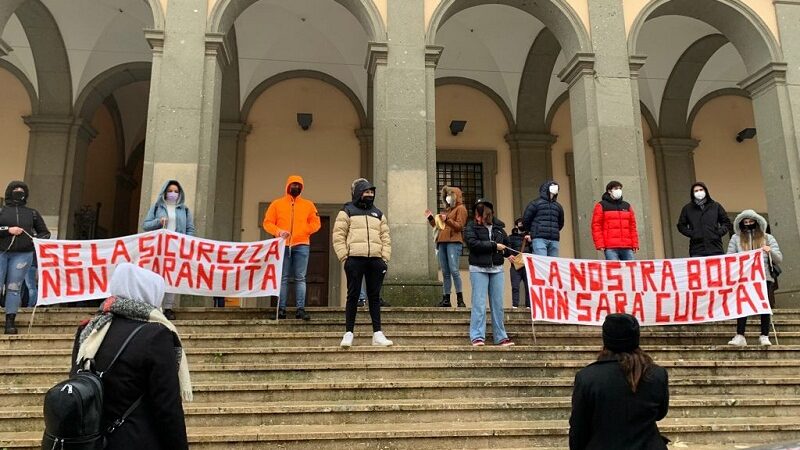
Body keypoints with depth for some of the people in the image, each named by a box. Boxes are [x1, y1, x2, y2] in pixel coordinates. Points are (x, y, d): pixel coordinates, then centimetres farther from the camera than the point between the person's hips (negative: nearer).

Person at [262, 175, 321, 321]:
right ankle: (281, 308, 2)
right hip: (283, 245, 0)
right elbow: (267, 223, 8)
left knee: (300, 278, -2)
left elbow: (316, 223, 11)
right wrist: (278, 231, -11)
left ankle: (300, 309, -3)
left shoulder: (308, 205, 14)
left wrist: (304, 231, -5)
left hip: (302, 245, 0)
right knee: (283, 278, 0)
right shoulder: (277, 203, 12)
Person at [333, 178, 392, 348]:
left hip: (375, 260, 4)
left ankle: (377, 334, 10)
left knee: (374, 297, 6)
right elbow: (338, 236, 0)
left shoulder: (378, 214, 19)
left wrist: (385, 258, 5)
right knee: (353, 296, -1)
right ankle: (348, 333, 5)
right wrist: (344, 257, -9)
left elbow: (386, 238, 16)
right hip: (355, 259, -4)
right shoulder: (347, 212, 7)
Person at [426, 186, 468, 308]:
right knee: (445, 272, 3)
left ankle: (460, 299, -14)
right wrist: (431, 218, 20)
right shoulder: (447, 209, 27)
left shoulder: (460, 208, 5)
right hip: (442, 242, 7)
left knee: (454, 270, -15)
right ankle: (446, 299, 3)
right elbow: (439, 226, 31)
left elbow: (459, 226, -6)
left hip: (454, 242, -7)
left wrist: (447, 220, -16)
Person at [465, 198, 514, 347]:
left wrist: (504, 251, -2)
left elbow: (507, 245, 19)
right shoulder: (471, 226, -1)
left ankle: (500, 337, 14)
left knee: (498, 304, 7)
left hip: (497, 269, 4)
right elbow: (473, 243, -16)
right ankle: (477, 336, -2)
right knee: (479, 303, -6)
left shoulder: (498, 227, 9)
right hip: (478, 269, -4)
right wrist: (494, 246, -15)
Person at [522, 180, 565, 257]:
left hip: (554, 240, 5)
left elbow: (561, 222, 32)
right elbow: (526, 219, 10)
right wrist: (529, 233, 19)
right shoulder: (536, 203, 4)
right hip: (539, 239, -5)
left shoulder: (557, 206, 20)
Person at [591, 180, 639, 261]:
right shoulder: (601, 206, 6)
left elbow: (632, 226, 18)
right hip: (610, 248, -5)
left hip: (627, 248, 5)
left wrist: (635, 244, 9)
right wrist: (600, 245, -10)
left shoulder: (627, 206, 20)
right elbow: (596, 226, -1)